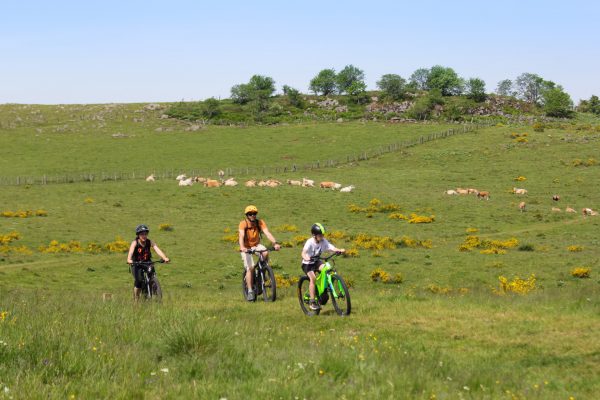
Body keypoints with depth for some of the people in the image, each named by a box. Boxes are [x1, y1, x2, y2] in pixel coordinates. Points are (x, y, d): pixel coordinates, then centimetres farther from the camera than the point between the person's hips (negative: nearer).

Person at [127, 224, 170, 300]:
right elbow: (131, 252, -34)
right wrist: (129, 260, -56)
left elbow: (157, 249, -25)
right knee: (139, 280, -23)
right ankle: (136, 299, -5)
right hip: (137, 265, -3)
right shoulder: (135, 243, -16)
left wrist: (164, 258, -43)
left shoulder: (150, 242, -10)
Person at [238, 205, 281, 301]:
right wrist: (242, 247, -54)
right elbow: (241, 236, -35)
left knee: (266, 253, -30)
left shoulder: (260, 222, -13)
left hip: (256, 245, 2)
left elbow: (267, 233, -25)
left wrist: (275, 243, -41)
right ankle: (250, 291, -11)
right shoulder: (243, 224, -20)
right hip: (246, 247, -2)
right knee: (250, 267, -18)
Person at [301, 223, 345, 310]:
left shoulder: (323, 241, -10)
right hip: (307, 263, -5)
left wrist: (340, 250, -40)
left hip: (317, 261, 5)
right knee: (313, 278, -26)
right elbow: (304, 253, -32)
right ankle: (312, 302, -21)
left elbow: (332, 248, -21)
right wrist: (306, 258, -54)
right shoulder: (310, 242, -22)